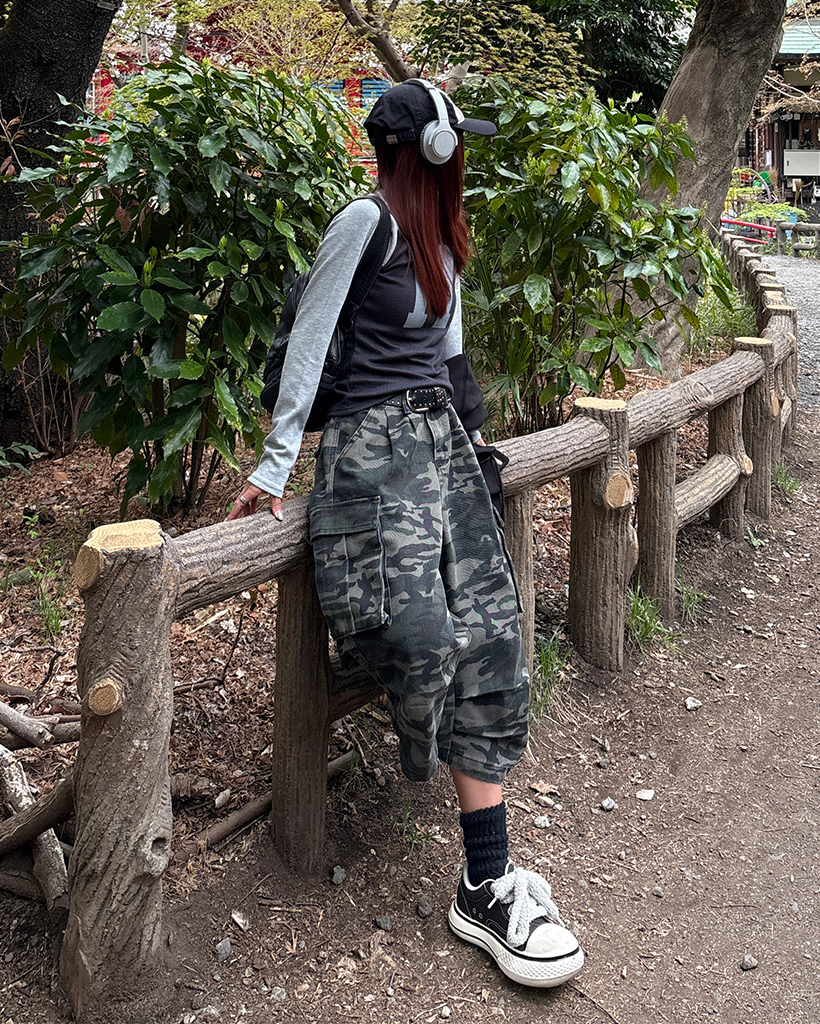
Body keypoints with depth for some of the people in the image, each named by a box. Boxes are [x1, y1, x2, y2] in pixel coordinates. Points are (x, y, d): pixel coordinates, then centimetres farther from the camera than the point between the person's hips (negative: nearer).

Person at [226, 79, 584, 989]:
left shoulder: (442, 233, 18)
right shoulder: (365, 222, -8)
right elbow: (308, 340, -8)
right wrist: (276, 464, -7)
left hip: (440, 438, 8)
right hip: (373, 447, -8)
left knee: (488, 634, -6)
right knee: (423, 634, -25)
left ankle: (486, 886, -3)